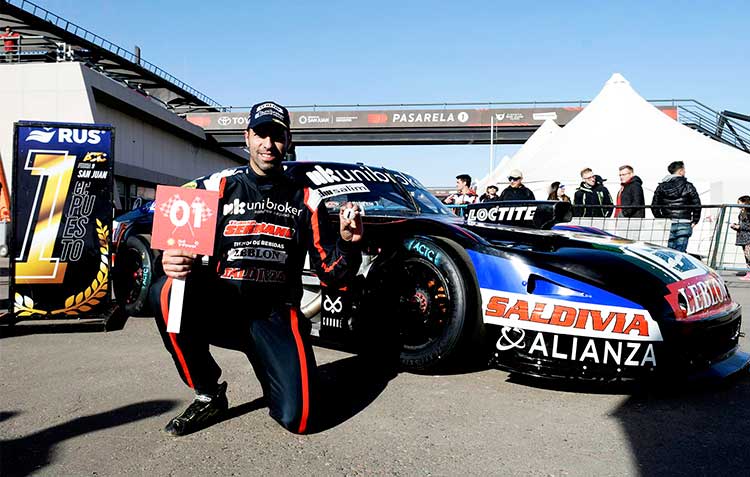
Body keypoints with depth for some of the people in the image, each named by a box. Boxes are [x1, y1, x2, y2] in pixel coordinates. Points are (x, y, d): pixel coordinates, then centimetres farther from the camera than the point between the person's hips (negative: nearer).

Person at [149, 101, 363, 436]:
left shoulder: (305, 201, 8)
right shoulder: (218, 189, 8)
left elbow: (331, 273, 5)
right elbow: (187, 252, 6)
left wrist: (347, 243, -16)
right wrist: (173, 263, -18)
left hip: (275, 317, -1)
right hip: (219, 309, 2)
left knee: (296, 417, -21)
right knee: (166, 292, -31)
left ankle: (270, 373, 18)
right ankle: (208, 395, -7)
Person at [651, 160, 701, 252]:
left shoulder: (661, 187, 9)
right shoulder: (688, 186, -2)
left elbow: (654, 206, 7)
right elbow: (697, 204, -5)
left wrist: (661, 220, 15)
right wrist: (695, 220, 6)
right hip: (683, 225, -3)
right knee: (680, 251, -3)